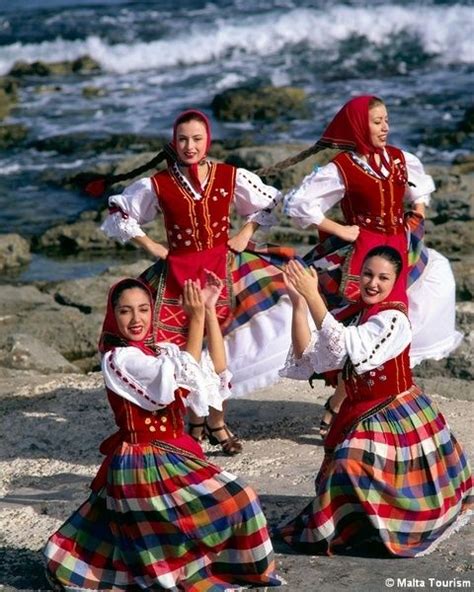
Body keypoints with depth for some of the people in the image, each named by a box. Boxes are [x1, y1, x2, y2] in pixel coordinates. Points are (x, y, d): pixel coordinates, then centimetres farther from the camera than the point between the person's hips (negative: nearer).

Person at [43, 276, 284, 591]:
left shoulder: (160, 350, 9)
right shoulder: (119, 359, -15)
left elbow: (218, 370, -5)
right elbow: (185, 374, -24)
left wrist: (210, 311, -10)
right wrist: (196, 318, -25)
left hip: (167, 455, 8)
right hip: (145, 461, -8)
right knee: (234, 501, -12)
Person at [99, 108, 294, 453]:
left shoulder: (231, 177, -2)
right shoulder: (157, 186, -5)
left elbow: (269, 202, 12)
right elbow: (119, 214, 6)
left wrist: (245, 236, 2)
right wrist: (152, 247, 0)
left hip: (222, 269, 1)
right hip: (178, 273, -1)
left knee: (221, 344, 2)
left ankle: (216, 422, 18)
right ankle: (196, 423, 18)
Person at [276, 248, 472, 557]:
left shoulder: (393, 319, -19)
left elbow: (347, 350, -35)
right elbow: (307, 355, -8)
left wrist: (313, 296, -36)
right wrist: (298, 302, -18)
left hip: (394, 418, -7)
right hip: (362, 416, 7)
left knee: (352, 465, -22)